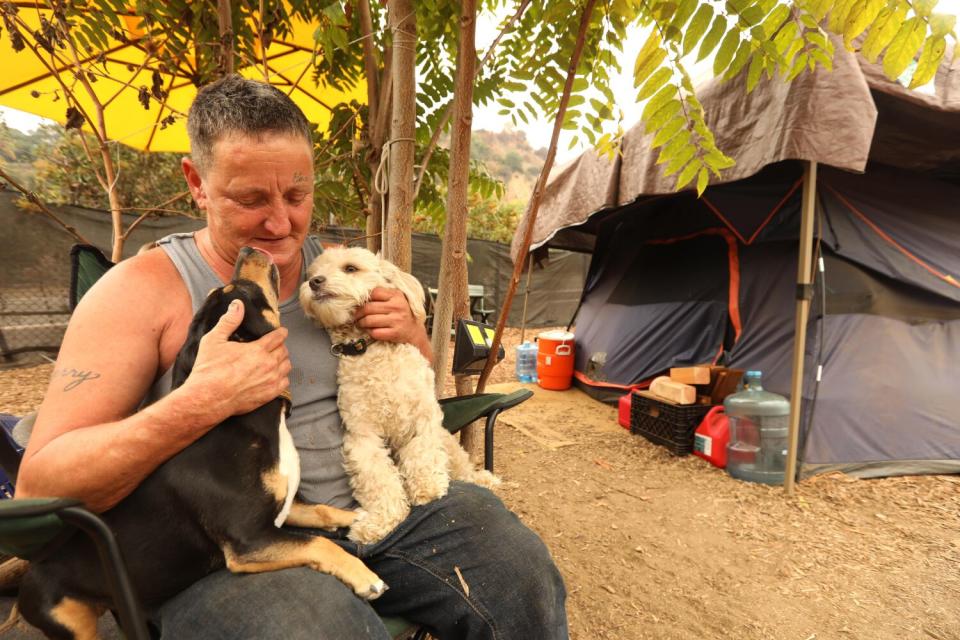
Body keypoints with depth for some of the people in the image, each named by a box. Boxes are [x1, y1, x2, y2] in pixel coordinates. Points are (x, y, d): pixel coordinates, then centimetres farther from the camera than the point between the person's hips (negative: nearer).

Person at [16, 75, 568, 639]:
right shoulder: (143, 290, -8)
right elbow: (39, 486, -11)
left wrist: (410, 333, -9)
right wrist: (198, 404, -27)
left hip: (372, 502, 5)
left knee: (524, 572, -10)